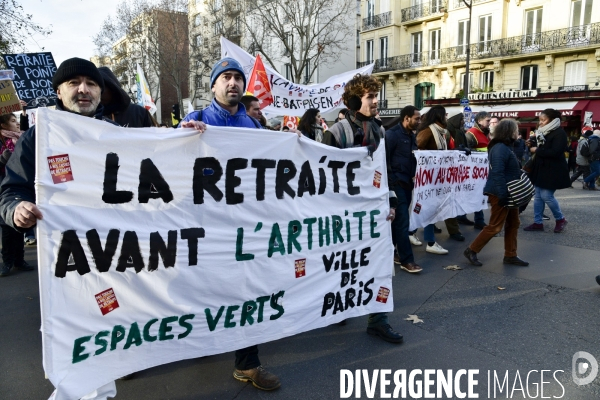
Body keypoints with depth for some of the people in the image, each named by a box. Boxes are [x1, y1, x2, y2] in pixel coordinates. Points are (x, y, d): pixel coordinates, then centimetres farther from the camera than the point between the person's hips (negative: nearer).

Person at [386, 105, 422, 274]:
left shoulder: (412, 136, 14)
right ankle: (406, 260, -2)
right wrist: (390, 181, -15)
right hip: (396, 183, -8)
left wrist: (414, 177, 4)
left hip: (408, 183, 8)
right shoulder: (392, 134, -10)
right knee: (402, 221, -7)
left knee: (398, 219, 12)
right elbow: (385, 159, -13)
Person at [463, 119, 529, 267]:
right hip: (500, 193, -10)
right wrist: (502, 194, -28)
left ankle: (510, 255, 22)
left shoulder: (506, 147, 13)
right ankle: (471, 250, 6)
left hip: (509, 192, 10)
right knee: (495, 226, -4)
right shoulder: (500, 148, -19)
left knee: (513, 224, 13)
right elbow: (497, 173, -26)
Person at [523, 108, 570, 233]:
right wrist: (532, 144, 0)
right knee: (538, 196, 7)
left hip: (552, 171, -8)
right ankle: (537, 222, 14)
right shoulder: (542, 132, 10)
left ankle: (561, 219, 15)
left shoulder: (559, 133, -14)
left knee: (547, 196, -7)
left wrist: (537, 150, -19)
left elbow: (555, 152, -25)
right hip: (541, 168, 8)